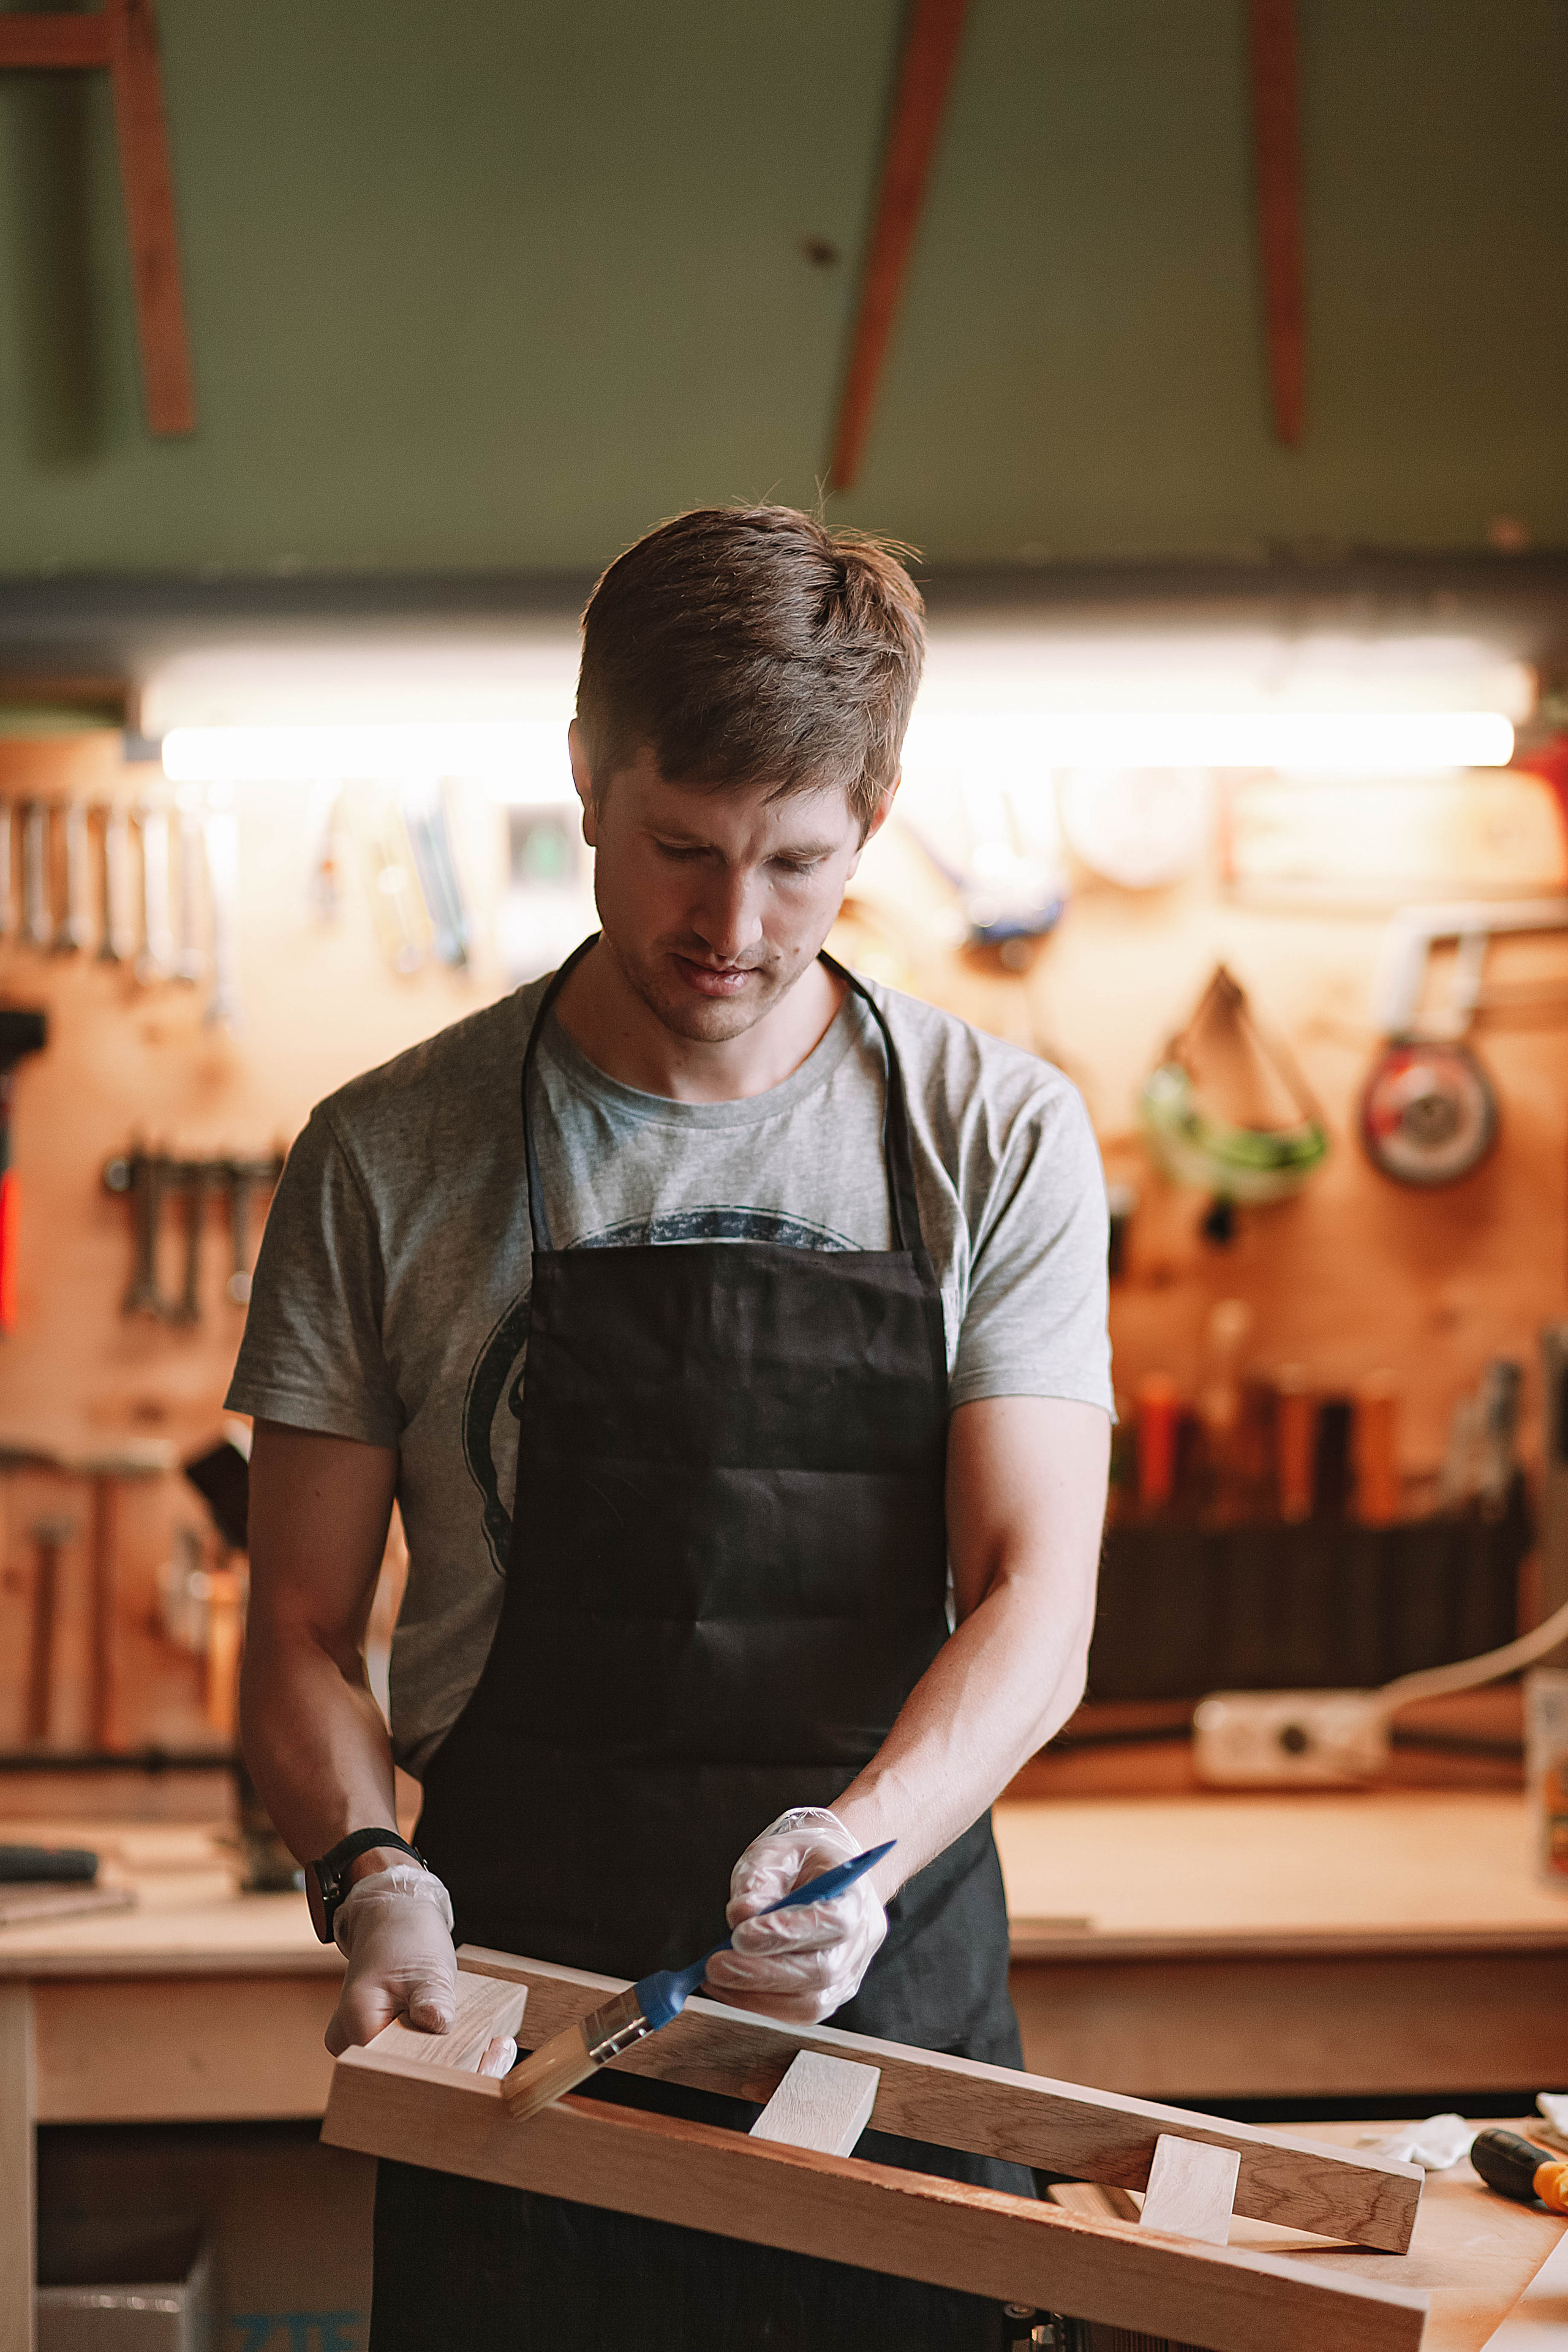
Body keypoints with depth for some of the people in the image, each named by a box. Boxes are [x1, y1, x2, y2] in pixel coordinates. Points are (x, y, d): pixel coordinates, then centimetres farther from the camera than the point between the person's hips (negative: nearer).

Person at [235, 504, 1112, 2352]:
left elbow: (1033, 1604, -7)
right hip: (507, 2036, 0)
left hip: (891, 2010, 0)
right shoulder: (388, 1161, 0)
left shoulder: (997, 1141, 0)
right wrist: (368, 1870, -17)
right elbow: (300, 1632, 3)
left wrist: (864, 1835, -25)